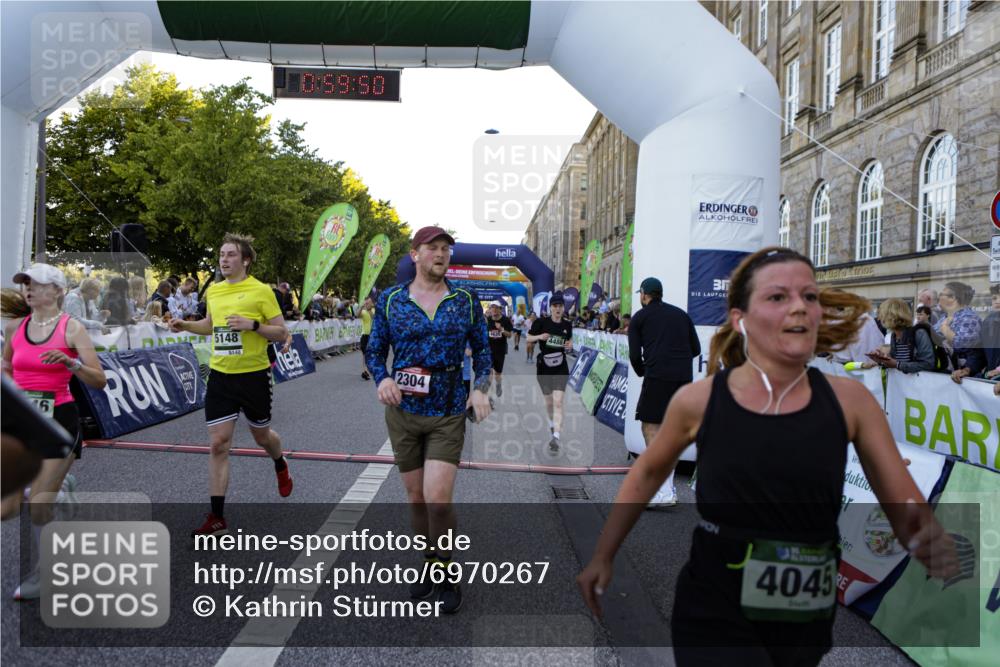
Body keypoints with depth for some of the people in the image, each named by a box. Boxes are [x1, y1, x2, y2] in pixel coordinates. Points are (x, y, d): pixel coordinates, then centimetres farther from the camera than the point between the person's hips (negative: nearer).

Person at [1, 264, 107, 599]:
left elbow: (99, 381, -12)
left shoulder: (72, 328, -8)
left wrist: (70, 362, -27)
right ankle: (59, 487, 35)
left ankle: (40, 577, 15)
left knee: (39, 507, -6)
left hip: (59, 418, -5)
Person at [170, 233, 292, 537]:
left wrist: (253, 324, -23)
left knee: (262, 435, 16)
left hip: (254, 375, -3)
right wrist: (186, 325, 8)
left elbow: (282, 333, -9)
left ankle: (280, 466, 51)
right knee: (218, 444, -1)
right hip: (220, 376, 4)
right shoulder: (213, 290, 7)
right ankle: (217, 518, 5)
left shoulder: (261, 291, -9)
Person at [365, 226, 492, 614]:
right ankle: (430, 564, 33)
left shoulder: (466, 301, 3)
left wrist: (481, 388, -6)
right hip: (403, 412, 2)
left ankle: (446, 575, 13)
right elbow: (375, 350, 8)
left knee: (438, 499, -11)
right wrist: (381, 378, -12)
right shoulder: (390, 300, 2)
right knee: (416, 498, 11)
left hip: (448, 414, -1)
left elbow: (481, 349, 10)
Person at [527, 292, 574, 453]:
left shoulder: (567, 325, 0)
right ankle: (552, 424, 44)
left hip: (561, 369, 0)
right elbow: (528, 339, -1)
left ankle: (556, 438, -16)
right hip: (543, 368, 0)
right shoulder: (541, 322, -7)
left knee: (558, 402, -13)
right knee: (549, 401, 15)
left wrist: (570, 346, -6)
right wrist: (539, 336, -20)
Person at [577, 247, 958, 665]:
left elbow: (908, 510, -2)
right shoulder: (699, 401, -11)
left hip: (807, 622, 3)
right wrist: (603, 556, 10)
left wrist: (934, 545, -25)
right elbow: (648, 472, 7)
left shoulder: (849, 400, -8)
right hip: (713, 618, -2)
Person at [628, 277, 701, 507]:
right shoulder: (681, 314, 21)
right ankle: (668, 488, 17)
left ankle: (664, 493, -11)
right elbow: (695, 349, 18)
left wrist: (642, 373, 19)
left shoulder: (640, 317, 8)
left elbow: (634, 355, 2)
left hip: (658, 377, -5)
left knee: (651, 429, -2)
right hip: (684, 377, 5)